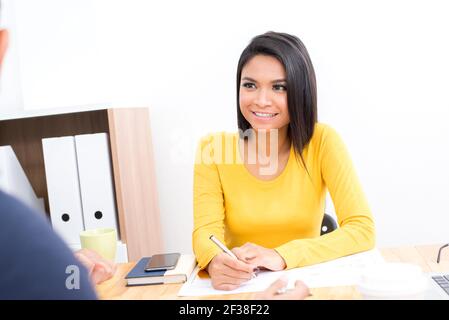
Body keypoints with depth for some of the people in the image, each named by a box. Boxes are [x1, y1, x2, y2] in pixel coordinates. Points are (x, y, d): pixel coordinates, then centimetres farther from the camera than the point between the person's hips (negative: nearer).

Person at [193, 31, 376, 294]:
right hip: (239, 286, 2)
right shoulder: (212, 148, -7)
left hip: (305, 281, -1)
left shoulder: (322, 140, -10)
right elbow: (206, 231, -13)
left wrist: (282, 257, -29)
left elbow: (363, 230, -15)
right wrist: (216, 261, -35)